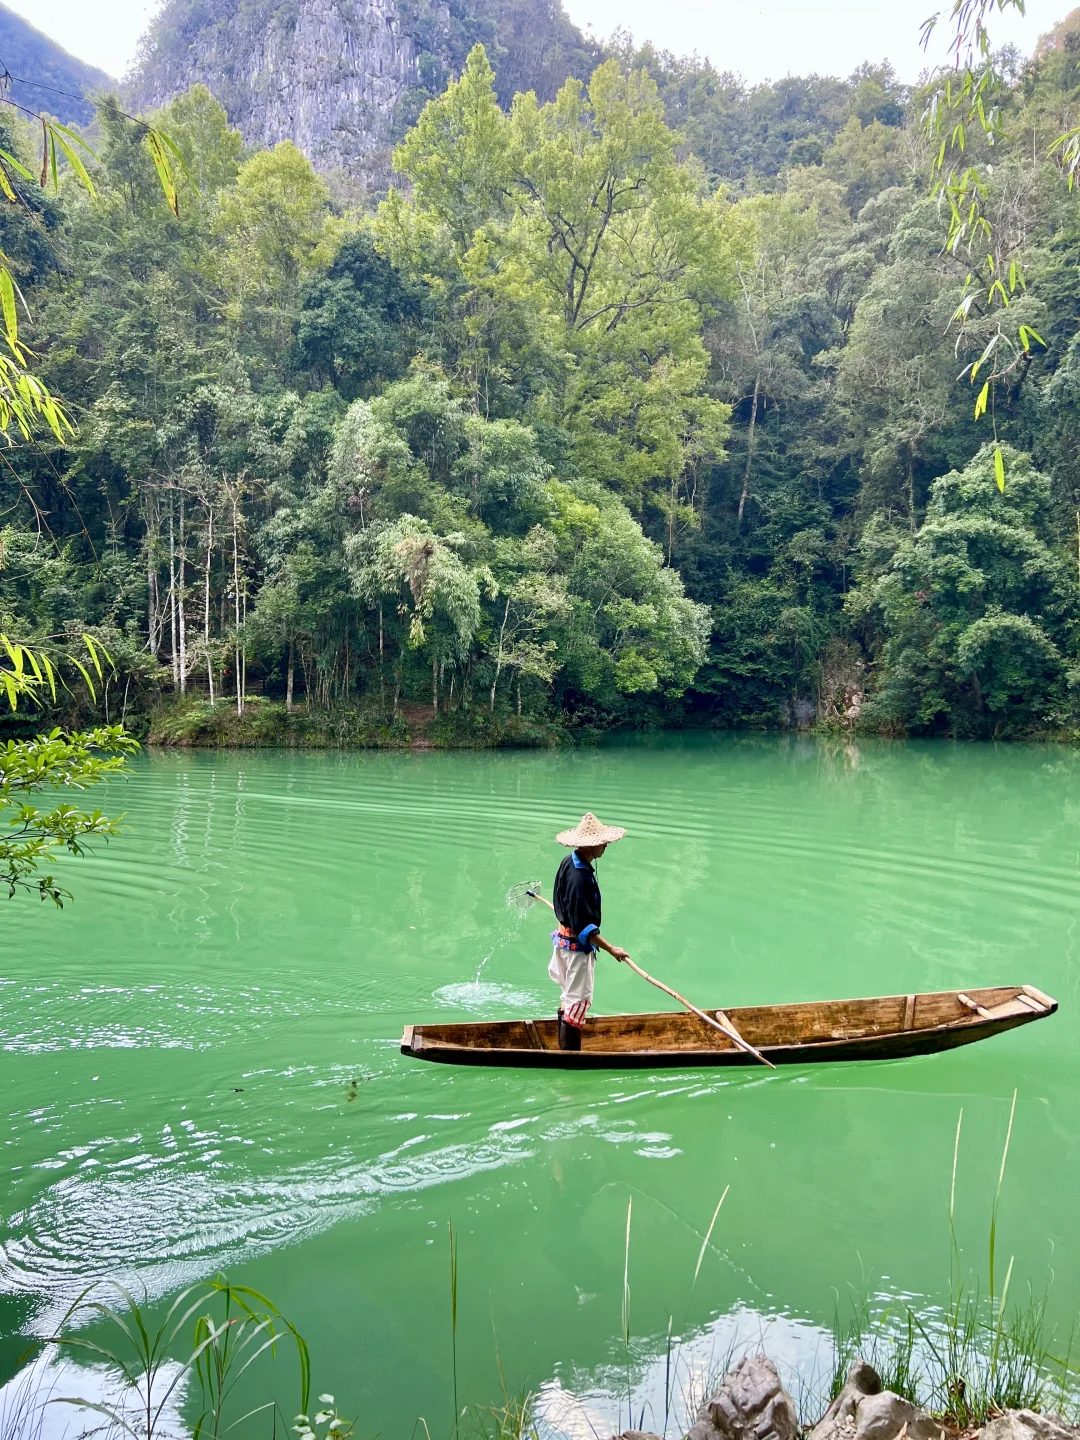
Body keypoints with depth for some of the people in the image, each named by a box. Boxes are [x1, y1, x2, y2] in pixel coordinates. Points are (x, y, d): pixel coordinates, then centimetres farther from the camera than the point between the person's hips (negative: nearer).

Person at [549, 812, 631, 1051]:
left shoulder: (569, 862, 0)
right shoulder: (580, 878, -30)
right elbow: (583, 926, -29)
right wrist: (610, 949, -28)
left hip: (564, 939, 10)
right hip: (577, 945, -10)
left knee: (568, 999, 21)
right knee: (579, 1000, -1)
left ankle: (564, 1050, 35)